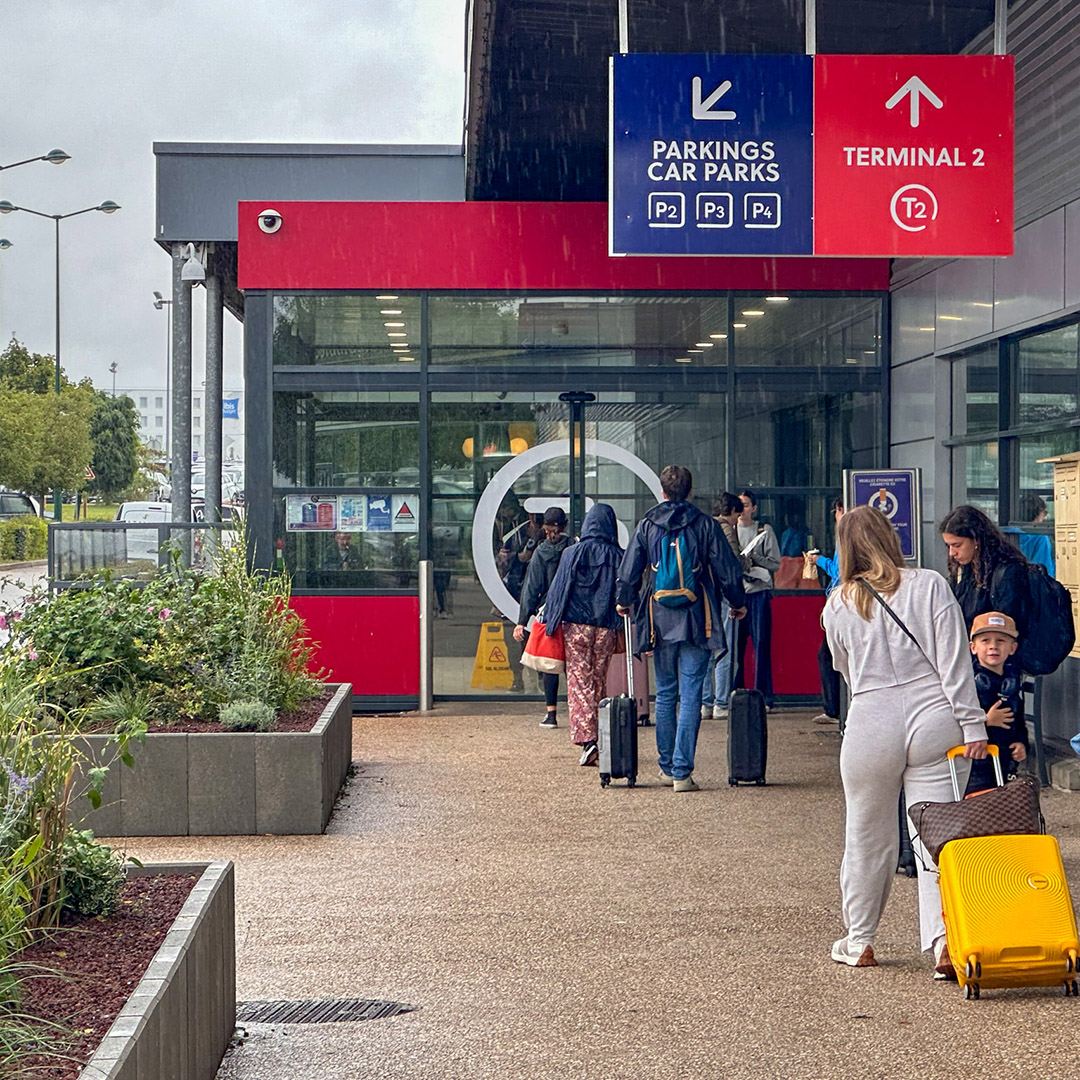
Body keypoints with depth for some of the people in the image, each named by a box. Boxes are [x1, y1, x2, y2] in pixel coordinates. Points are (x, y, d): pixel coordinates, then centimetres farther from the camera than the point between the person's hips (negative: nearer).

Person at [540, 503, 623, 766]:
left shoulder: (573, 553, -5)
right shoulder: (618, 556, 1)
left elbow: (560, 588, -3)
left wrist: (549, 618, 5)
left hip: (575, 625, -2)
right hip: (606, 627, 2)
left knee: (579, 681, -3)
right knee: (599, 682, 13)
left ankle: (586, 739, -15)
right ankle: (596, 734, 15)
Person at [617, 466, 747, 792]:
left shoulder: (646, 526, 2)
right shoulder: (705, 524, -2)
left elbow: (629, 572, 6)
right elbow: (727, 569, 0)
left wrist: (624, 601, 26)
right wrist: (737, 603, 17)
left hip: (660, 620, 2)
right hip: (697, 621, -2)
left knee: (665, 694, 15)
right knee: (690, 696, -2)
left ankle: (667, 766, 21)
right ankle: (682, 771, -7)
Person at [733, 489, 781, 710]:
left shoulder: (765, 531, 5)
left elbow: (775, 564, 1)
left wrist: (756, 558, -14)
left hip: (758, 592, -2)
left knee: (761, 643, -5)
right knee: (735, 644, 2)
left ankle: (764, 696, -2)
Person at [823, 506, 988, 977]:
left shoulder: (838, 605, 4)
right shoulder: (930, 585, -2)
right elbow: (954, 662, -6)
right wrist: (973, 725, -5)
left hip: (872, 726, 1)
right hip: (934, 723, -1)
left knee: (868, 836, 14)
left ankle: (859, 942, 26)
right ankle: (943, 939, -12)